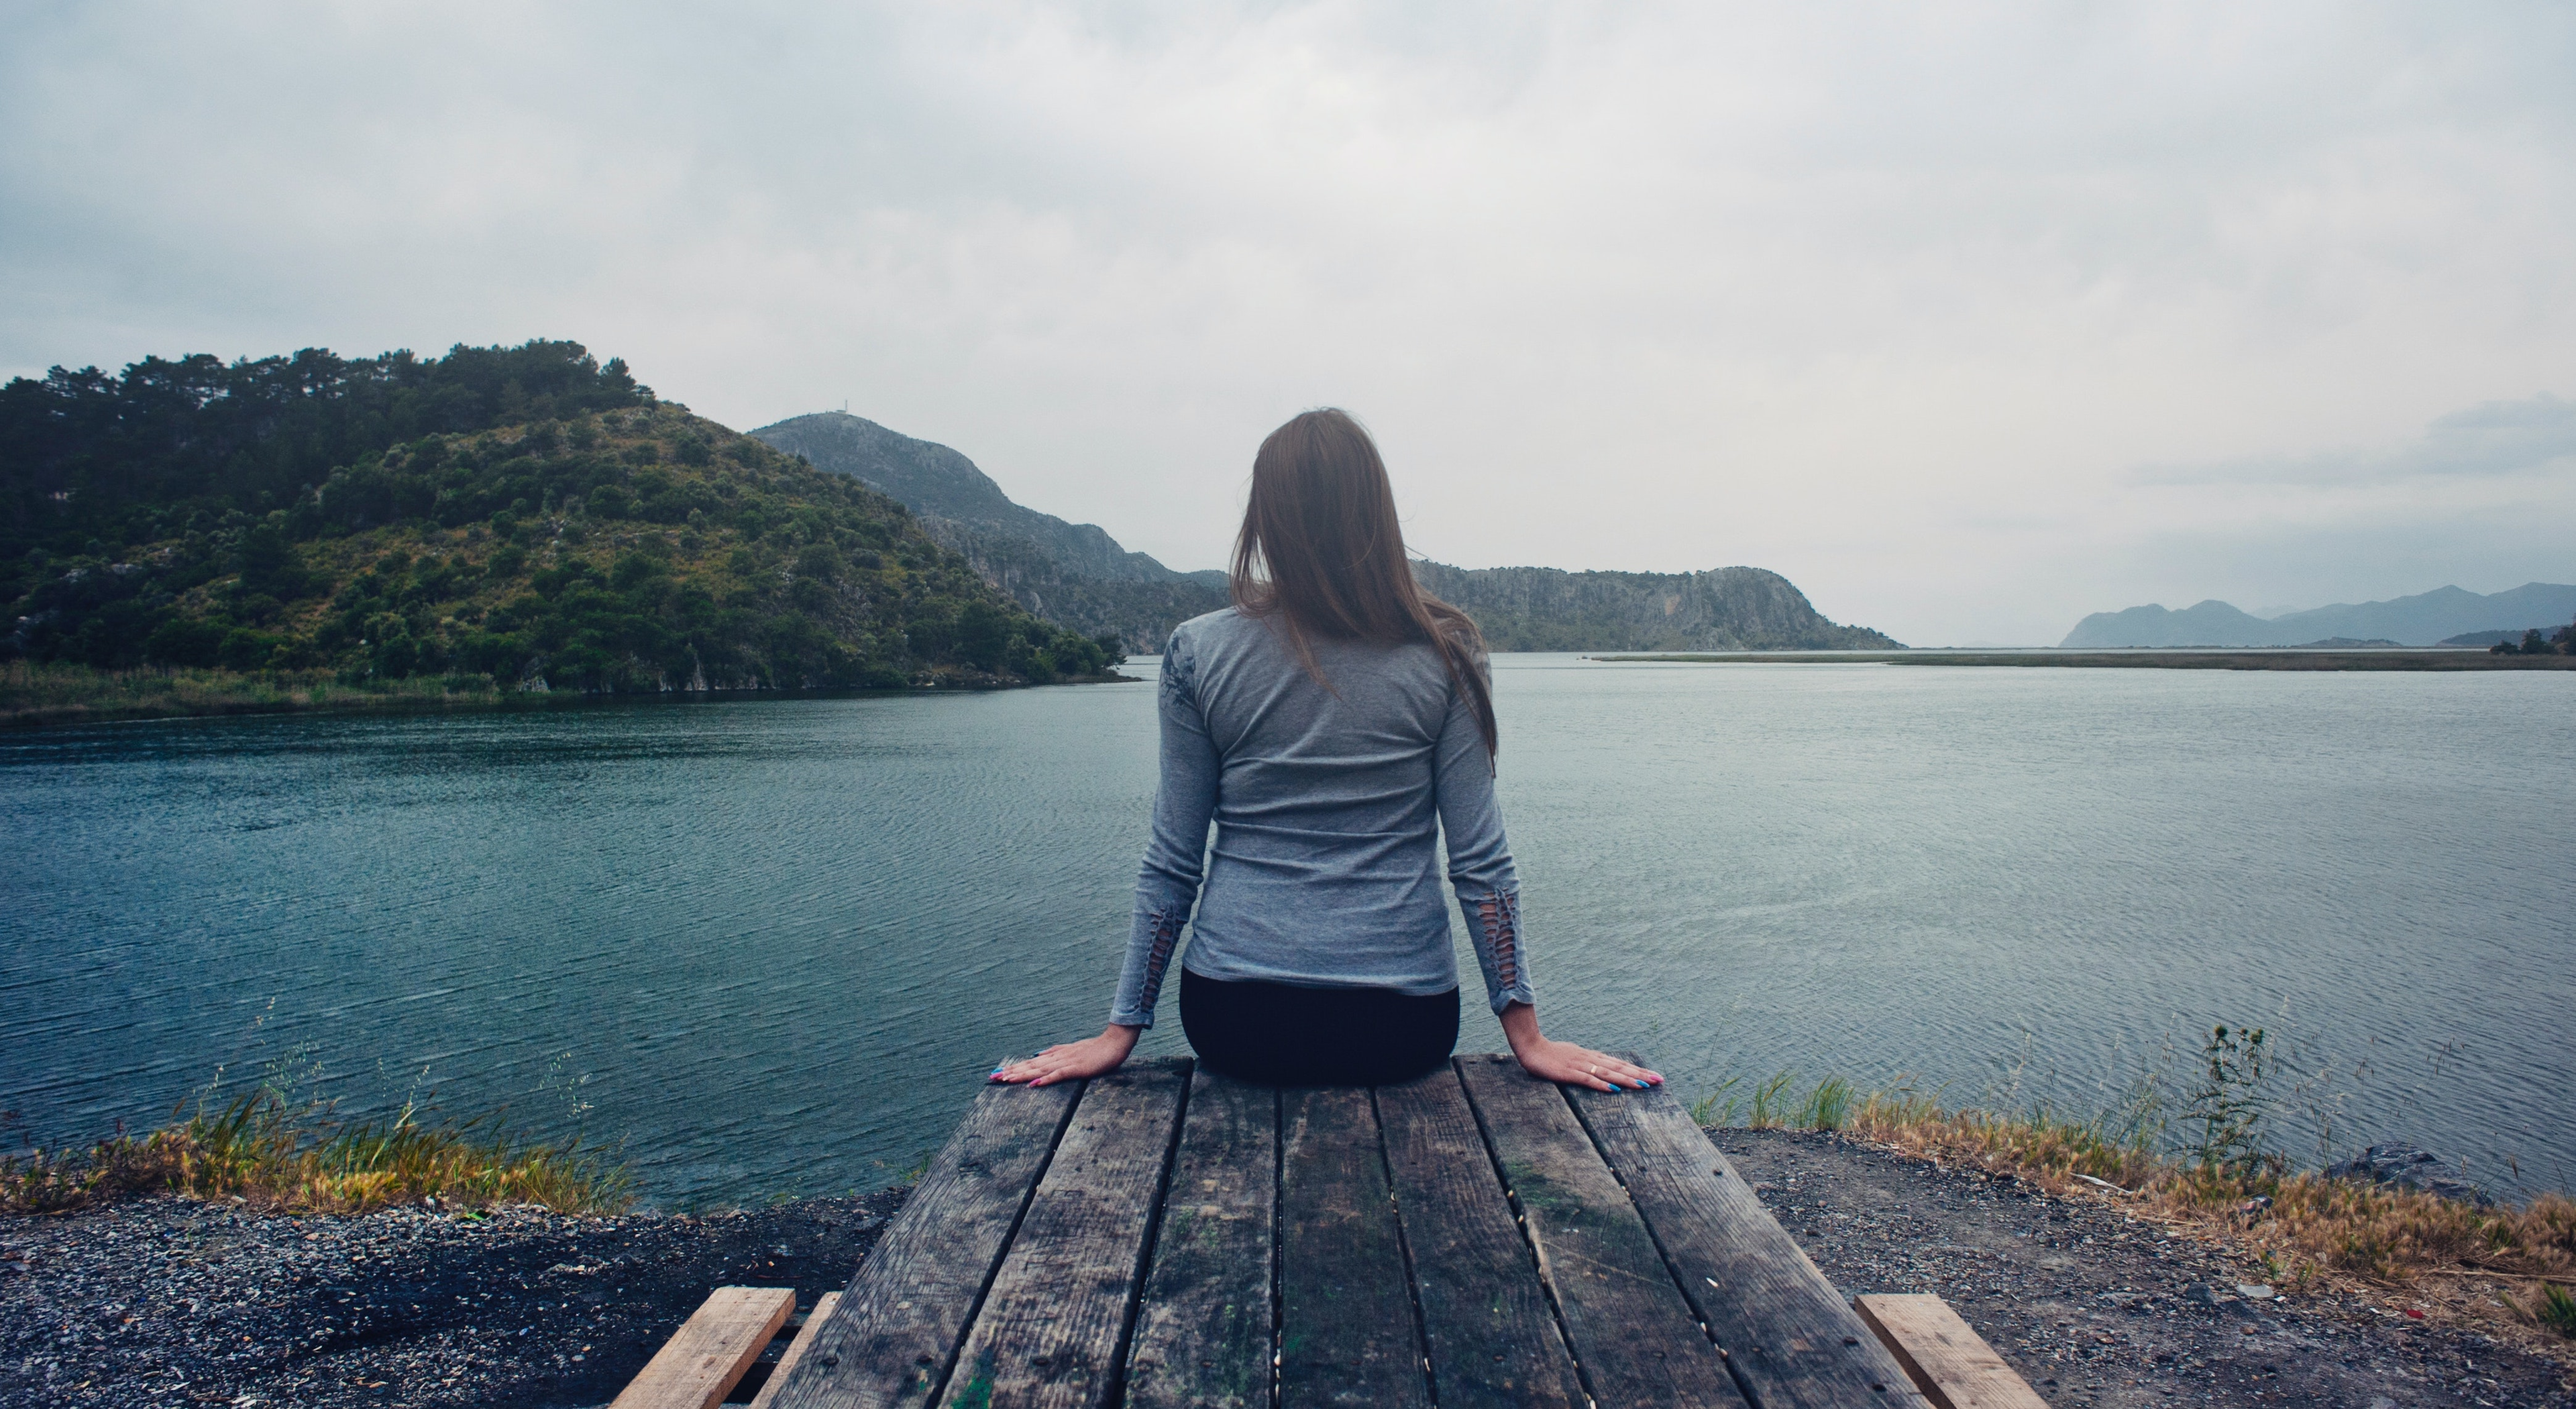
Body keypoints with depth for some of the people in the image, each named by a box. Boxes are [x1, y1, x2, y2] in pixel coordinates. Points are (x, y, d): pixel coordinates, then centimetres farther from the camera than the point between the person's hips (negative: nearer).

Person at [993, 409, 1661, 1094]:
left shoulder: (1197, 652, -5)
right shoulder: (1444, 655, -5)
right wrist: (1528, 1036, 3)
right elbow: (1480, 861, -5)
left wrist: (1120, 1030, 7)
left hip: (1237, 1019, 1)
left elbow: (1171, 863, -2)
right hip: (1404, 1025, 0)